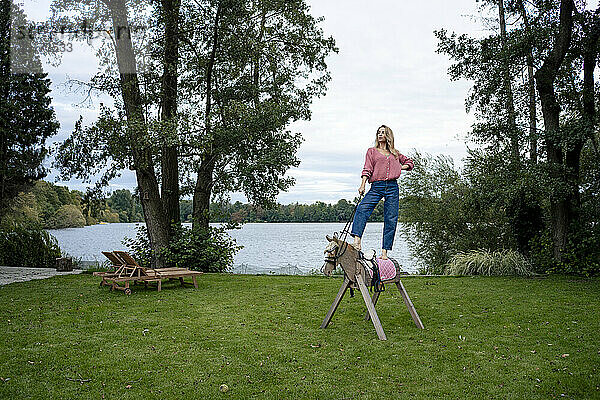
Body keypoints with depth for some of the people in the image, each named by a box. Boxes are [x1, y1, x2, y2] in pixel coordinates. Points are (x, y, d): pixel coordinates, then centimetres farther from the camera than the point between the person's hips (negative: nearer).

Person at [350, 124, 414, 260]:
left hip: (392, 187, 2)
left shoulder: (395, 153, 21)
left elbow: (410, 162, 32)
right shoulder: (372, 151, 16)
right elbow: (367, 169, 4)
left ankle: (384, 252, 1)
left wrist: (400, 168, 12)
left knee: (391, 220, -3)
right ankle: (357, 241, -35)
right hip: (376, 186, -2)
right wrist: (363, 185, -10)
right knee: (362, 209, -27)